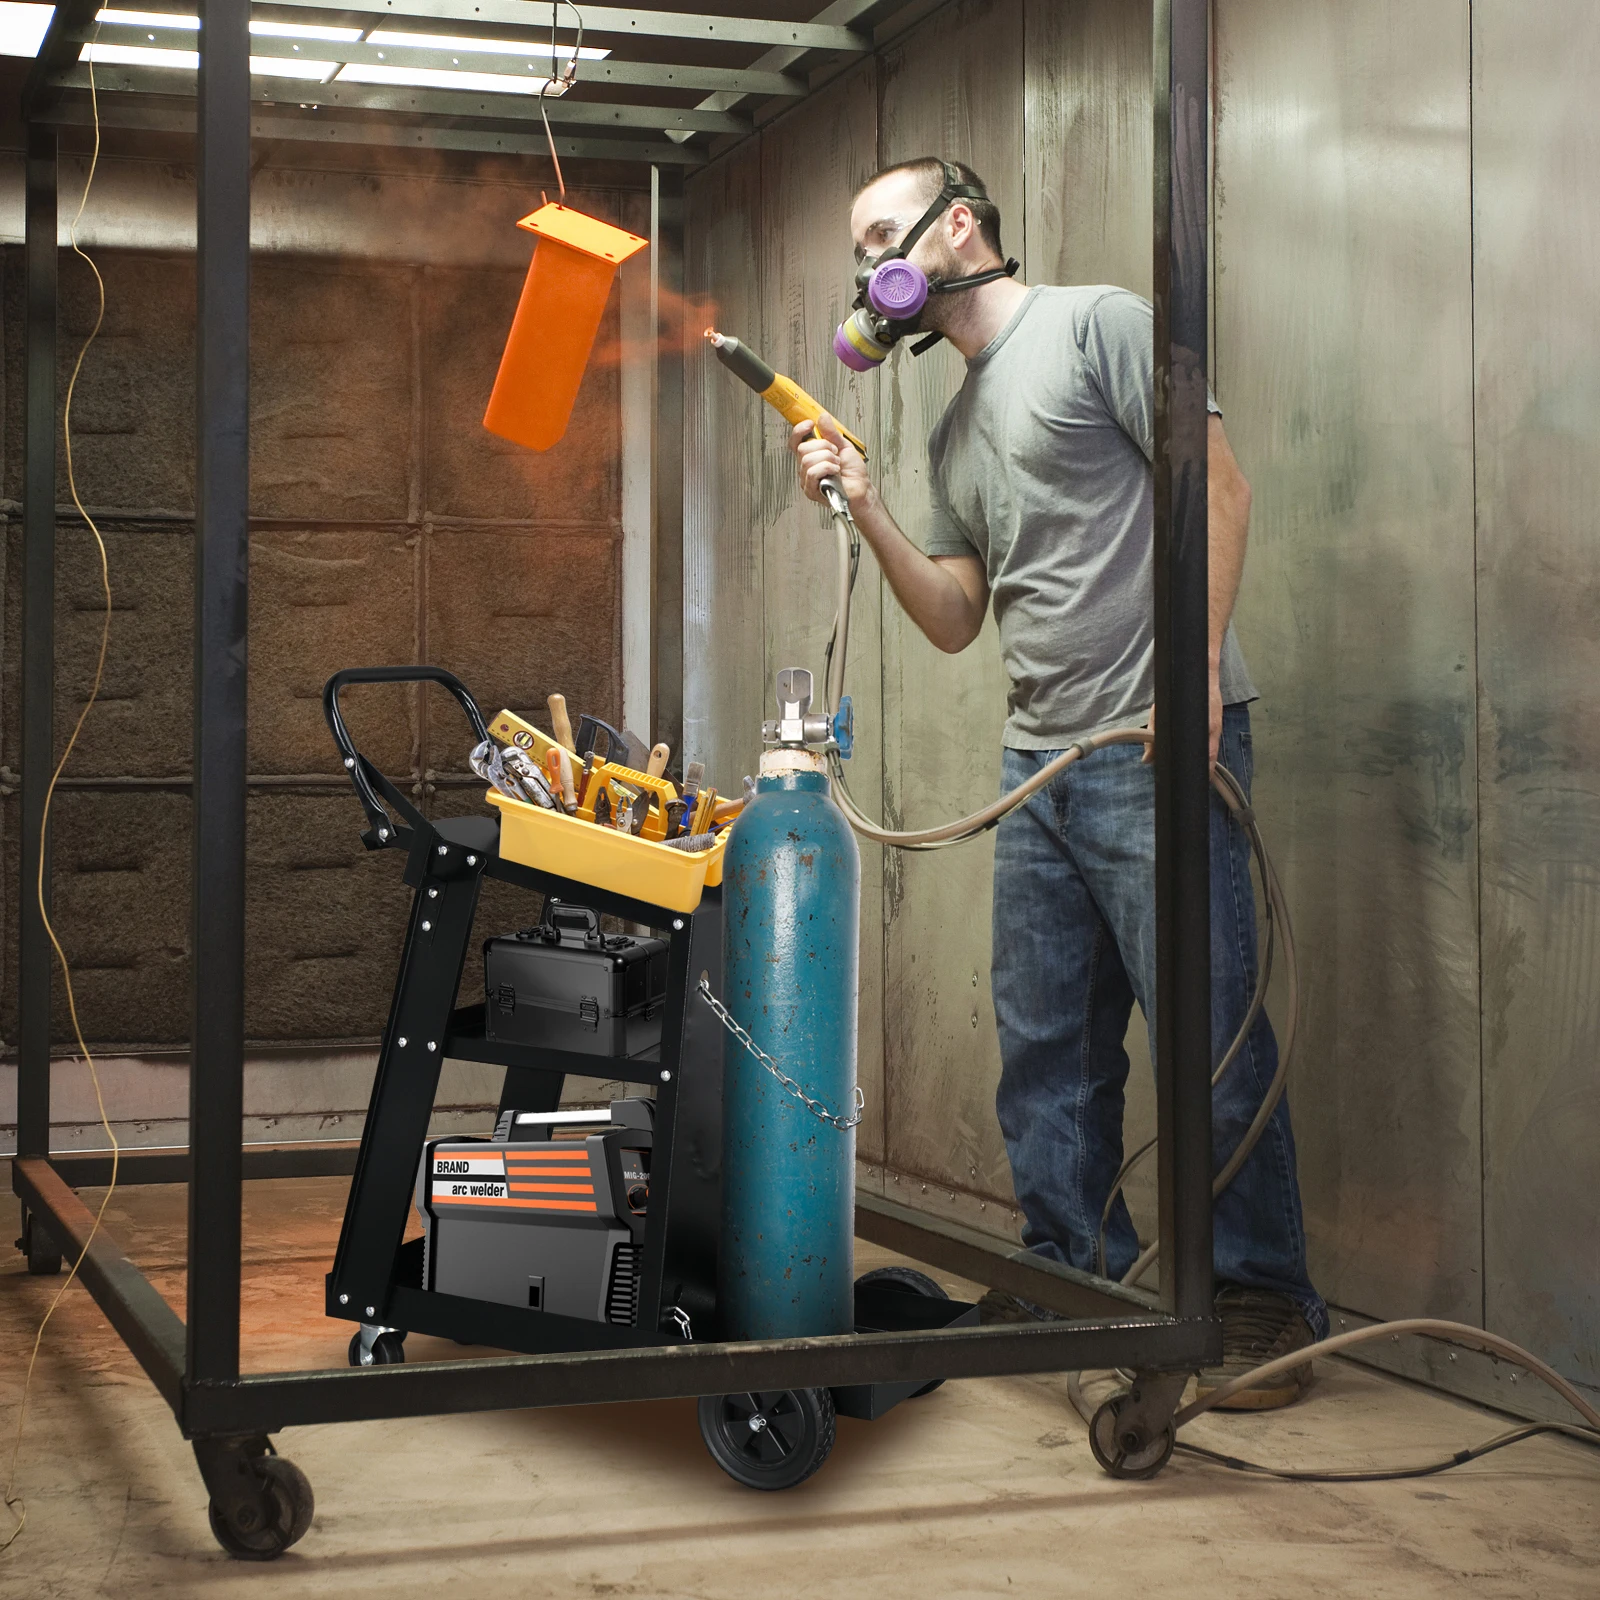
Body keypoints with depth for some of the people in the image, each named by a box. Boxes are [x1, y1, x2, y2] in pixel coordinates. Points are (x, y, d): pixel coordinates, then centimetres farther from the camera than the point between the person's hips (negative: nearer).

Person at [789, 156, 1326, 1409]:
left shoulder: (1097, 325, -1)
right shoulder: (955, 432, 22)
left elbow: (1218, 487, -8)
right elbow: (955, 619, 20)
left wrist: (1195, 664, -17)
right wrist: (864, 506, 7)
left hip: (1158, 746, -8)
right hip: (1040, 762, 8)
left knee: (1206, 1034, -6)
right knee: (1047, 1044, 10)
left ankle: (1263, 1297, 3)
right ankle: (1074, 1270, 21)